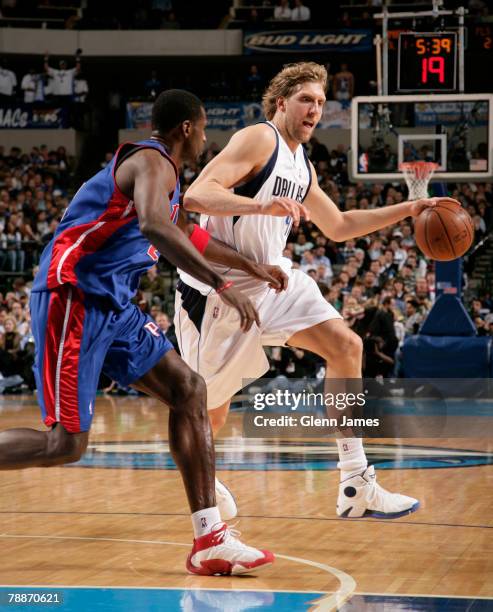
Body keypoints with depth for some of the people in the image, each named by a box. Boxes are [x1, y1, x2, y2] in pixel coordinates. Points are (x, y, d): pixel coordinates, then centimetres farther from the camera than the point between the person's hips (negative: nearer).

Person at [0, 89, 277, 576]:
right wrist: (221, 286, -31)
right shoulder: (154, 163, -10)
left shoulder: (154, 165, 22)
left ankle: (210, 541, 1)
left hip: (111, 304, 10)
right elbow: (154, 226, -32)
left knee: (188, 391, 3)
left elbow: (180, 234, 39)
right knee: (66, 443, -14)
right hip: (74, 298, -10)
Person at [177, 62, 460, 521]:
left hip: (271, 281, 8)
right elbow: (195, 195, -26)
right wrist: (262, 205, -40)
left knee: (346, 346, -7)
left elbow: (338, 227, 26)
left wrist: (407, 210, 19)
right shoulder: (259, 140, -14)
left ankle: (356, 486, -8)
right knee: (211, 411, 1)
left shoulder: (302, 165, 13)